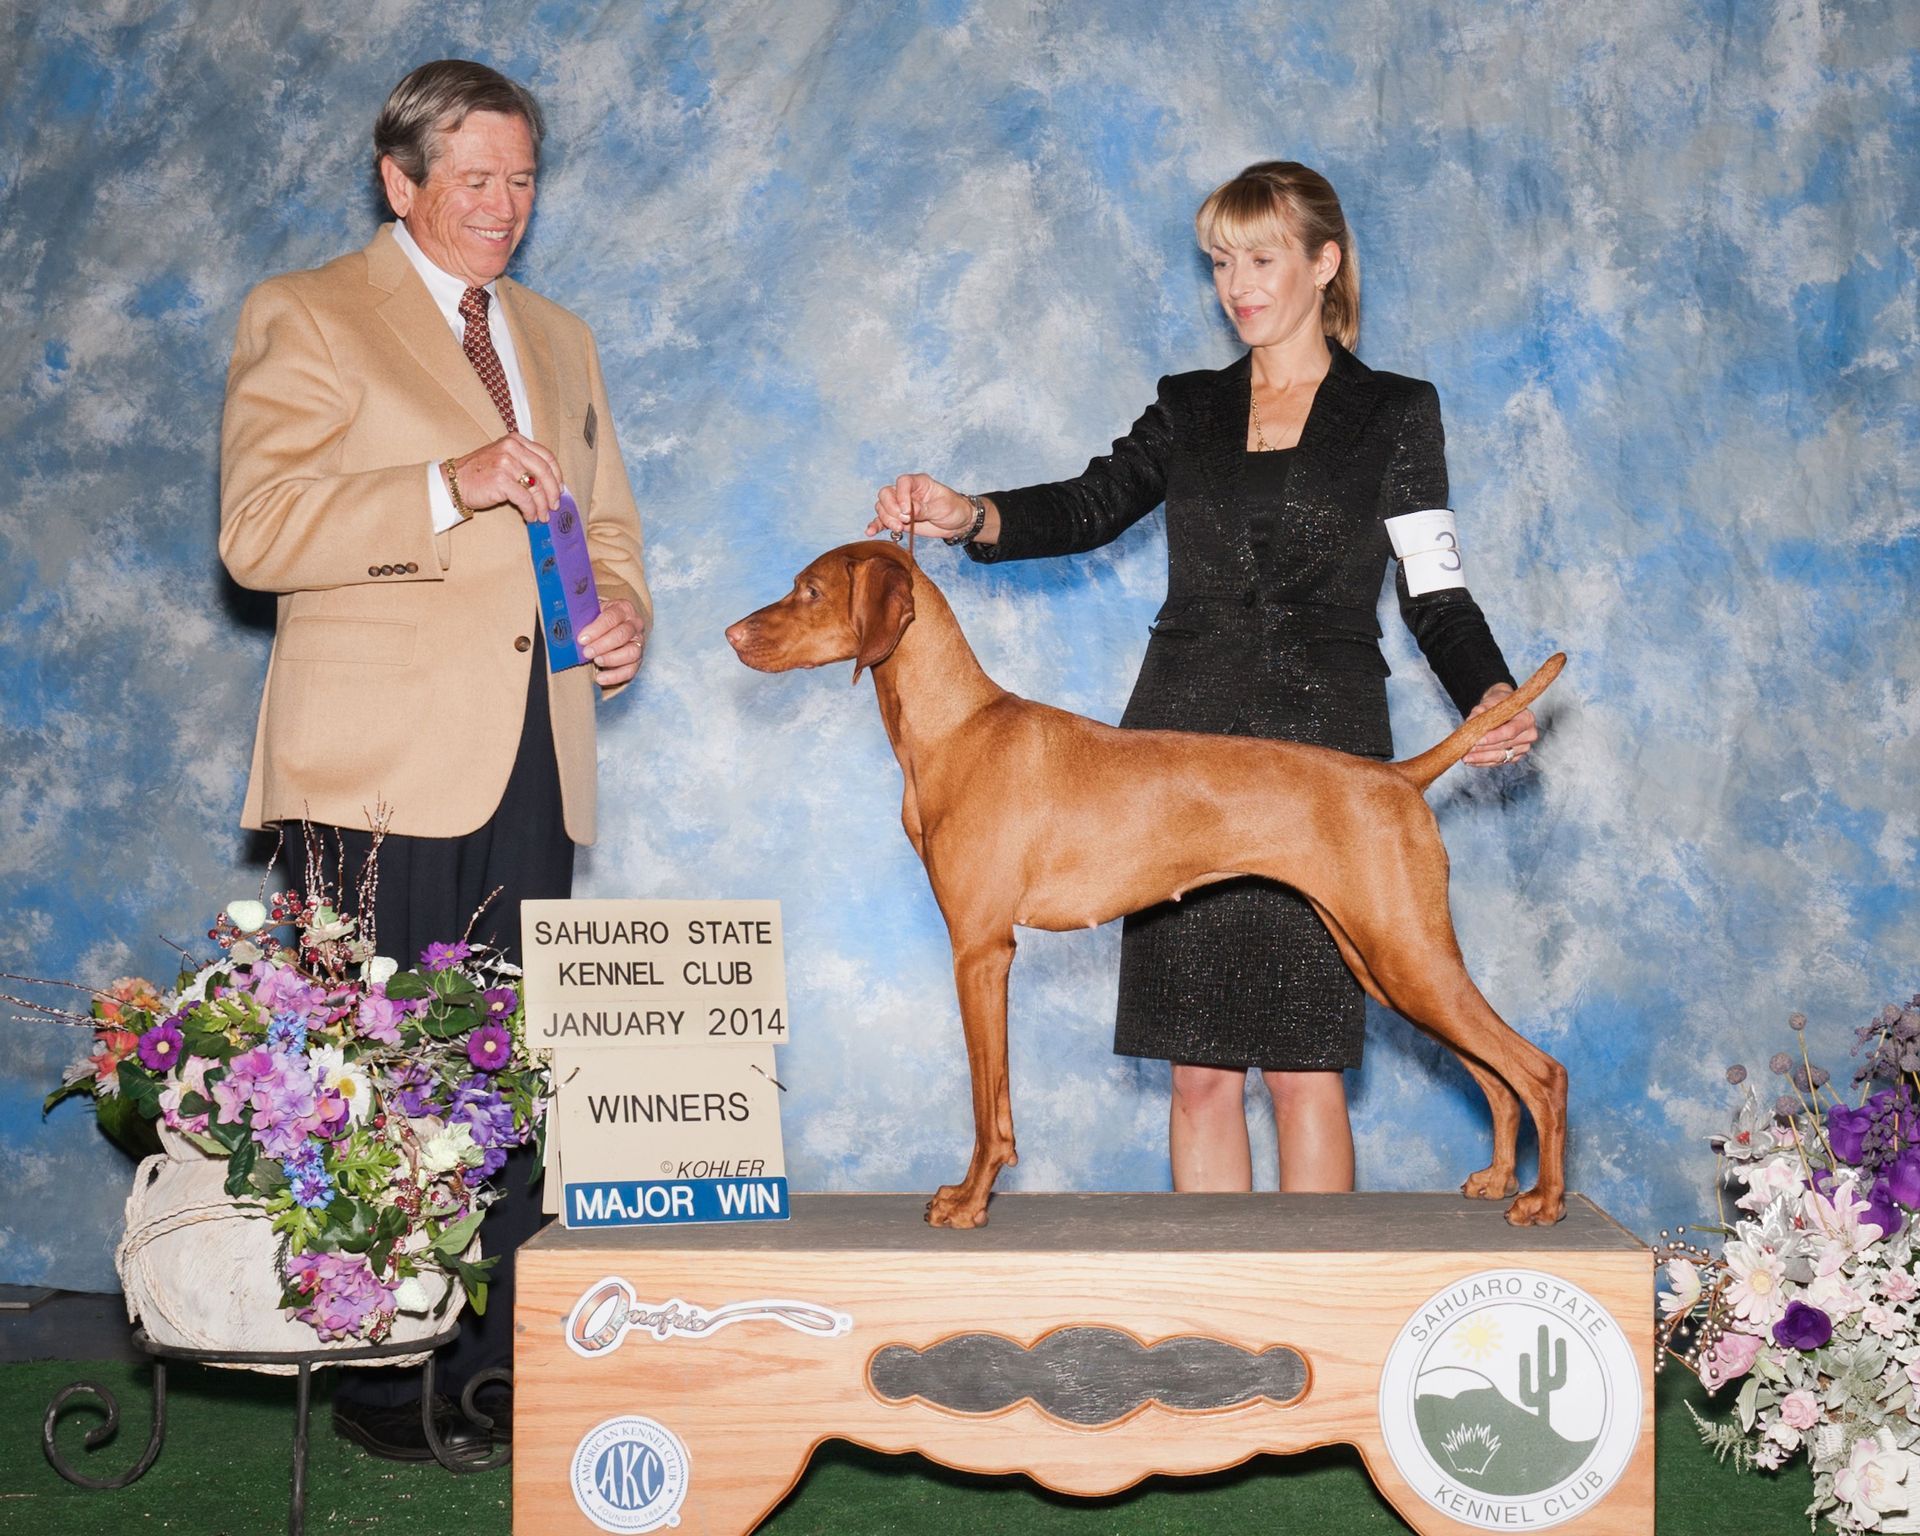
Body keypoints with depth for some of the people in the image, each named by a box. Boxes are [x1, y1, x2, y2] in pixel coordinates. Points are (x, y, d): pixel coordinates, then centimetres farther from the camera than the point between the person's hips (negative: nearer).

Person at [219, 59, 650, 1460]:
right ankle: (380, 1381, 5)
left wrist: (620, 612, 6)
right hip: (379, 764, -5)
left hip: (531, 764, 6)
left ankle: (498, 1364, 9)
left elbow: (607, 525, 29)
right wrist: (451, 488, -21)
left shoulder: (560, 341, 23)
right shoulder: (306, 318, 3)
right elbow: (258, 531, -9)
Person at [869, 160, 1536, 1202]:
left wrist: (1488, 698, -17)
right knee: (1198, 1067, 2)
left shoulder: (1394, 413, 7)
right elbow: (1095, 505, -2)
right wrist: (971, 518, -21)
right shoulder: (1188, 408, 15)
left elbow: (1434, 593, 2)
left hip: (1322, 755, -3)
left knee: (1303, 1065, -4)